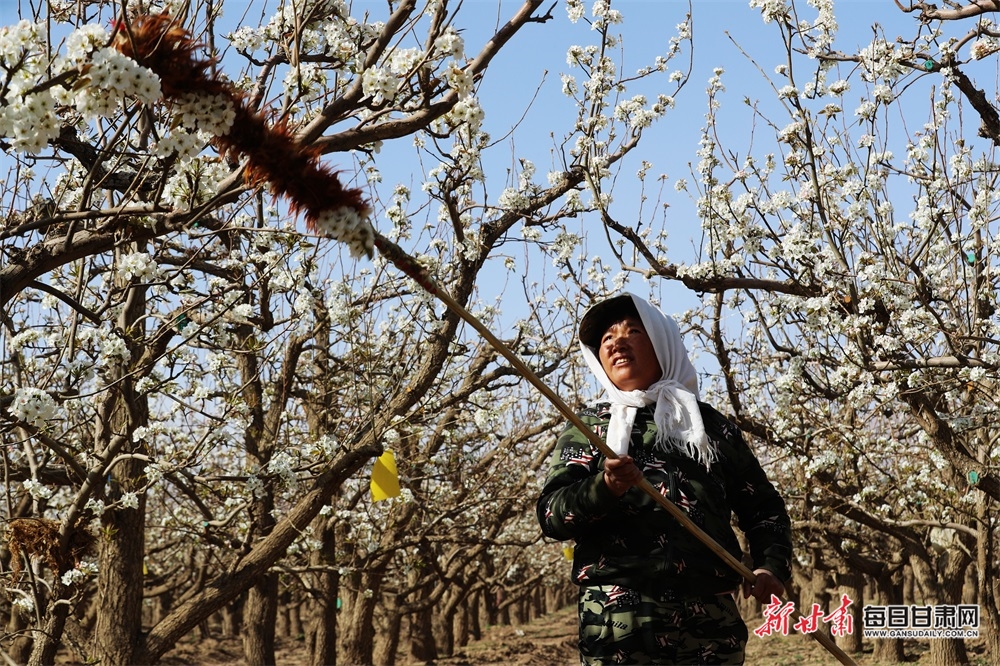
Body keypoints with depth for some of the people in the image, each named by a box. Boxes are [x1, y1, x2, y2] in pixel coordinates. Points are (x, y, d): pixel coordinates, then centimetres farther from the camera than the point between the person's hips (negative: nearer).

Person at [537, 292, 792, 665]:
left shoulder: (711, 425, 19)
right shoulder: (588, 426, 15)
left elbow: (763, 508, 19)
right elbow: (551, 514, 3)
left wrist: (771, 566, 0)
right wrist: (603, 489, -16)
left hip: (710, 616, 2)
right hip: (619, 613, -1)